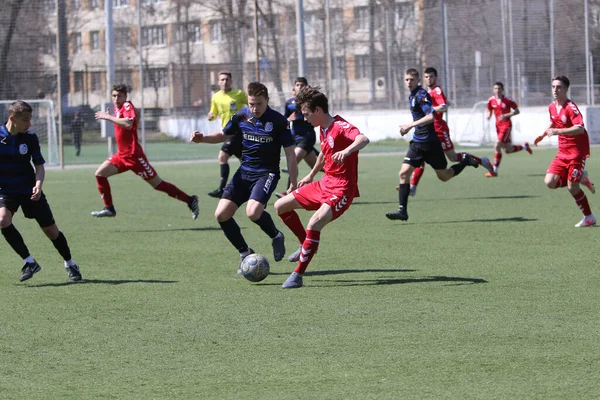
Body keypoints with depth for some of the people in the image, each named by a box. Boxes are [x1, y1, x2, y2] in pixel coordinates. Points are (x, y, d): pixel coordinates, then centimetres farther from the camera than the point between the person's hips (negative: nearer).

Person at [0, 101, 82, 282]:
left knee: (51, 230, 4)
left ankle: (70, 264, 29)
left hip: (30, 190, 1)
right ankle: (29, 262, -18)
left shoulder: (30, 138, -6)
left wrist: (38, 184, -22)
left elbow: (39, 165, -3)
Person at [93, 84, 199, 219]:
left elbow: (128, 123, -33)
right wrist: (108, 117, 12)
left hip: (134, 155, -9)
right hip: (122, 155, 9)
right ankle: (109, 209, 5)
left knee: (158, 184, -4)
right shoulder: (118, 108, 11)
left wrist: (108, 117, -28)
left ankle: (190, 200, 5)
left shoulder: (127, 106, -14)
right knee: (100, 173, -1)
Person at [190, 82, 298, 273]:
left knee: (253, 212, -29)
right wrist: (202, 138, -1)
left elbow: (290, 153, -8)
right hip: (244, 172, 5)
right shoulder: (241, 117, -1)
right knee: (221, 214, -7)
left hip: (267, 173, -5)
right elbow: (224, 135, 18)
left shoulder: (278, 121, -13)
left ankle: (276, 236, 3)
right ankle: (245, 254, 12)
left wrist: (293, 184, -11)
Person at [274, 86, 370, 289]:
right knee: (281, 206, 13)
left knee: (315, 223, -29)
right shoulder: (323, 129, 8)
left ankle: (298, 275, -20)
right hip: (325, 183, 10)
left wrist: (347, 151, -60)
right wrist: (311, 175, 38)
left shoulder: (340, 127, -20)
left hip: (342, 189, -10)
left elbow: (363, 139, -40)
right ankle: (306, 245, 28)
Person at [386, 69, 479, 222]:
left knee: (444, 176, 5)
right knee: (404, 173, -8)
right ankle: (403, 210, -8)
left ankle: (465, 160, 31)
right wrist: (410, 127, 17)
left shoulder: (421, 95, -16)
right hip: (417, 142, 8)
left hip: (430, 142, -8)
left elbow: (431, 116, -27)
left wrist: (410, 125, -27)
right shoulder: (412, 96, 12)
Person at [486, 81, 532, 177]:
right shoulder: (491, 100, 2)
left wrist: (506, 115, -19)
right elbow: (489, 112, 14)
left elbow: (517, 111, -5)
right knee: (508, 150, 12)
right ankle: (524, 146, 42)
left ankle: (494, 171, -10)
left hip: (506, 125, -6)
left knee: (497, 146, -18)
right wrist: (488, 116, -10)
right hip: (498, 125, 6)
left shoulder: (507, 100, -11)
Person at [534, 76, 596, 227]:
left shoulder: (570, 107, -18)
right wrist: (543, 135, 20)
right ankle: (581, 178, 13)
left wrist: (558, 131, -41)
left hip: (577, 151, -7)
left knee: (572, 187, -9)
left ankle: (589, 217, 10)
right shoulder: (552, 107, 7)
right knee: (550, 182, -9)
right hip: (562, 152, 7)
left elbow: (580, 128, -32)